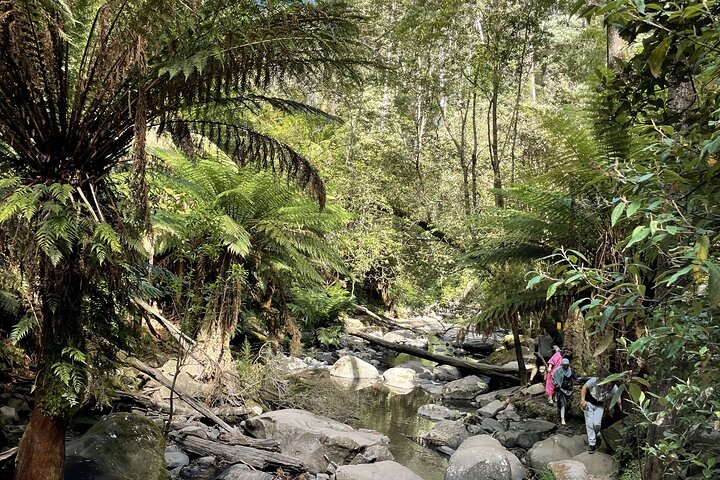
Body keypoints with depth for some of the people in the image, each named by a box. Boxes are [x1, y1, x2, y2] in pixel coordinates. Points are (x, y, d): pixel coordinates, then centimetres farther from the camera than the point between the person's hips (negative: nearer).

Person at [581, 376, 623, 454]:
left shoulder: (614, 389, -24)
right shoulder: (595, 380, -31)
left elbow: (619, 402, -22)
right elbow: (585, 387, -18)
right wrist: (582, 400, -24)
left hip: (600, 406, 1)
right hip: (589, 403, -1)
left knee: (596, 423, -10)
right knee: (589, 423, -3)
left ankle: (597, 436, 22)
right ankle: (592, 443, 10)